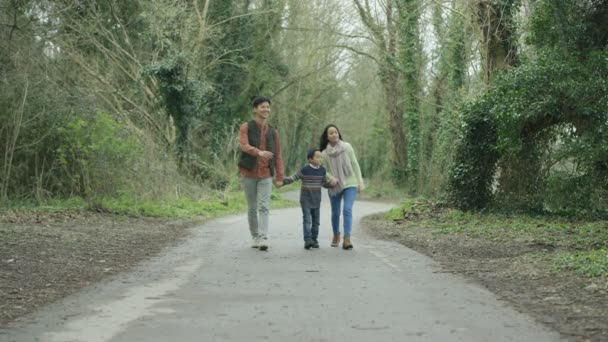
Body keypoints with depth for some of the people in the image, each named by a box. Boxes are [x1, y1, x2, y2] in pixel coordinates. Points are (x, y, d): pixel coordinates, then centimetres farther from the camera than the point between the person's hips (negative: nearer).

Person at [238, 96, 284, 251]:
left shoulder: (273, 132, 6)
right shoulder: (246, 127, -4)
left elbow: (277, 155, 6)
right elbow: (243, 146, -22)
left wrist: (279, 176, -2)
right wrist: (259, 152, -41)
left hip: (266, 175, 1)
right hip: (248, 174, -1)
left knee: (264, 207, -12)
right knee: (252, 208, 9)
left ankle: (263, 239, -19)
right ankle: (255, 237, 24)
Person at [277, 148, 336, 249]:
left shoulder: (322, 170, 3)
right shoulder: (304, 170, -10)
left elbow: (325, 184, 12)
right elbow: (293, 178, -5)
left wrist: (332, 183, -8)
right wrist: (282, 182, -14)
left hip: (316, 200, 5)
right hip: (305, 199, -5)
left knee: (316, 220, 7)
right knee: (307, 219, -12)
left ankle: (314, 240, 16)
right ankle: (307, 240, -18)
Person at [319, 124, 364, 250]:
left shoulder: (347, 147, -4)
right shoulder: (324, 153, -3)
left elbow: (355, 164, 1)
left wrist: (360, 182, 1)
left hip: (349, 184, -1)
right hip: (334, 187, 1)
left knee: (347, 210, -17)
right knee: (335, 212, 10)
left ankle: (347, 239, -20)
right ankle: (336, 236, 35)